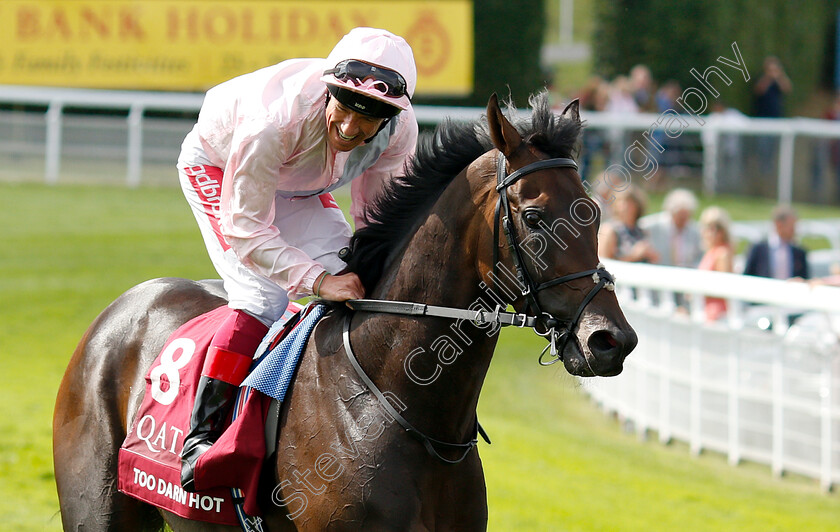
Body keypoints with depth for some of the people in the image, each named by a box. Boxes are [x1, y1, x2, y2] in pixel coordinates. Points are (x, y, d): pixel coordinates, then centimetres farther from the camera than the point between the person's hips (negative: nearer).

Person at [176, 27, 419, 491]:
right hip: (216, 168, -6)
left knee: (350, 282, -12)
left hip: (298, 187, 6)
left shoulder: (399, 130, -27)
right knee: (265, 294, -24)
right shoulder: (275, 122, -43)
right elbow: (245, 228, -37)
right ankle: (199, 439, -20)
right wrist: (318, 279, -47)